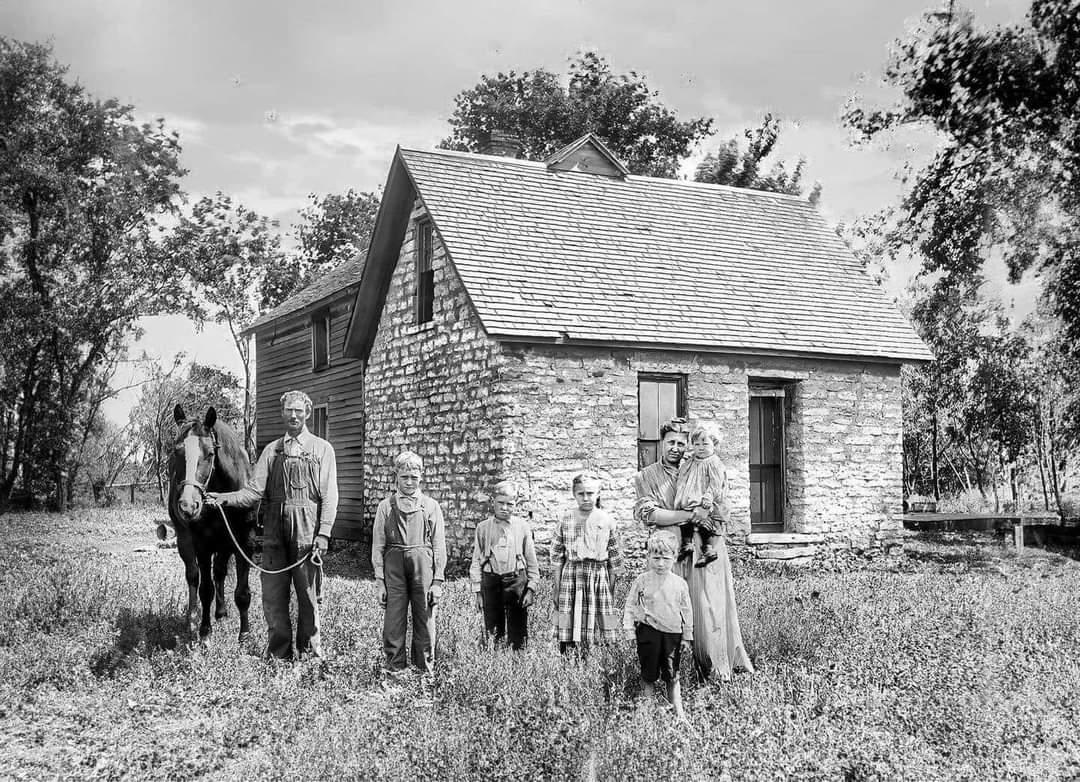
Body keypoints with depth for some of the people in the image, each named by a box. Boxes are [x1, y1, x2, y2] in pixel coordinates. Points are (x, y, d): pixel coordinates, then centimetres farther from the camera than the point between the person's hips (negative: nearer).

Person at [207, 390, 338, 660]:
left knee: (308, 594, 2)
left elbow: (329, 496, -1)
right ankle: (279, 654, 16)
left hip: (307, 530, -3)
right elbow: (255, 490, 7)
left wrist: (324, 533, -11)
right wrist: (225, 498, -10)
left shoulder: (322, 449, 5)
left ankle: (310, 652, 14)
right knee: (273, 595, 5)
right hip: (274, 529, 3)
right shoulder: (272, 450, 13)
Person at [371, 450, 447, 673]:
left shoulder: (431, 506, 8)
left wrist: (437, 581, 0)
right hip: (394, 565, 0)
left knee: (425, 620, 4)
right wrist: (380, 581, 1)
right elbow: (378, 546, 7)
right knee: (393, 621, 0)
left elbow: (439, 546, 6)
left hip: (423, 565, 0)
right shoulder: (386, 507, 8)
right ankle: (395, 667, 12)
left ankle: (425, 669, 15)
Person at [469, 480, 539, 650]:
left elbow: (532, 561, 7)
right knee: (492, 633, 5)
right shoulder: (483, 528, 6)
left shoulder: (523, 527, 5)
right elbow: (476, 561, 8)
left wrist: (531, 589, 0)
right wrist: (478, 591, 3)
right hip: (491, 582, 1)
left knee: (518, 634, 1)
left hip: (517, 581, 0)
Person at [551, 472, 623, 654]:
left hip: (599, 577, 0)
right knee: (569, 637, -3)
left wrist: (612, 588, 5)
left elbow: (614, 559, 7)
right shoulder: (566, 520, 2)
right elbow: (557, 556, 5)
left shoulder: (606, 521, 3)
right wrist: (556, 586, 2)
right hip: (571, 576, 0)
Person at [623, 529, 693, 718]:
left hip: (673, 633, 1)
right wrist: (630, 631, -1)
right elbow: (630, 606, 2)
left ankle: (678, 710, 12)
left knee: (672, 676, 5)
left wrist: (687, 635, 10)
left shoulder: (680, 584, 1)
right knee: (648, 674, 7)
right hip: (648, 632, -1)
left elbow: (687, 611, 9)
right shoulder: (641, 581, -3)